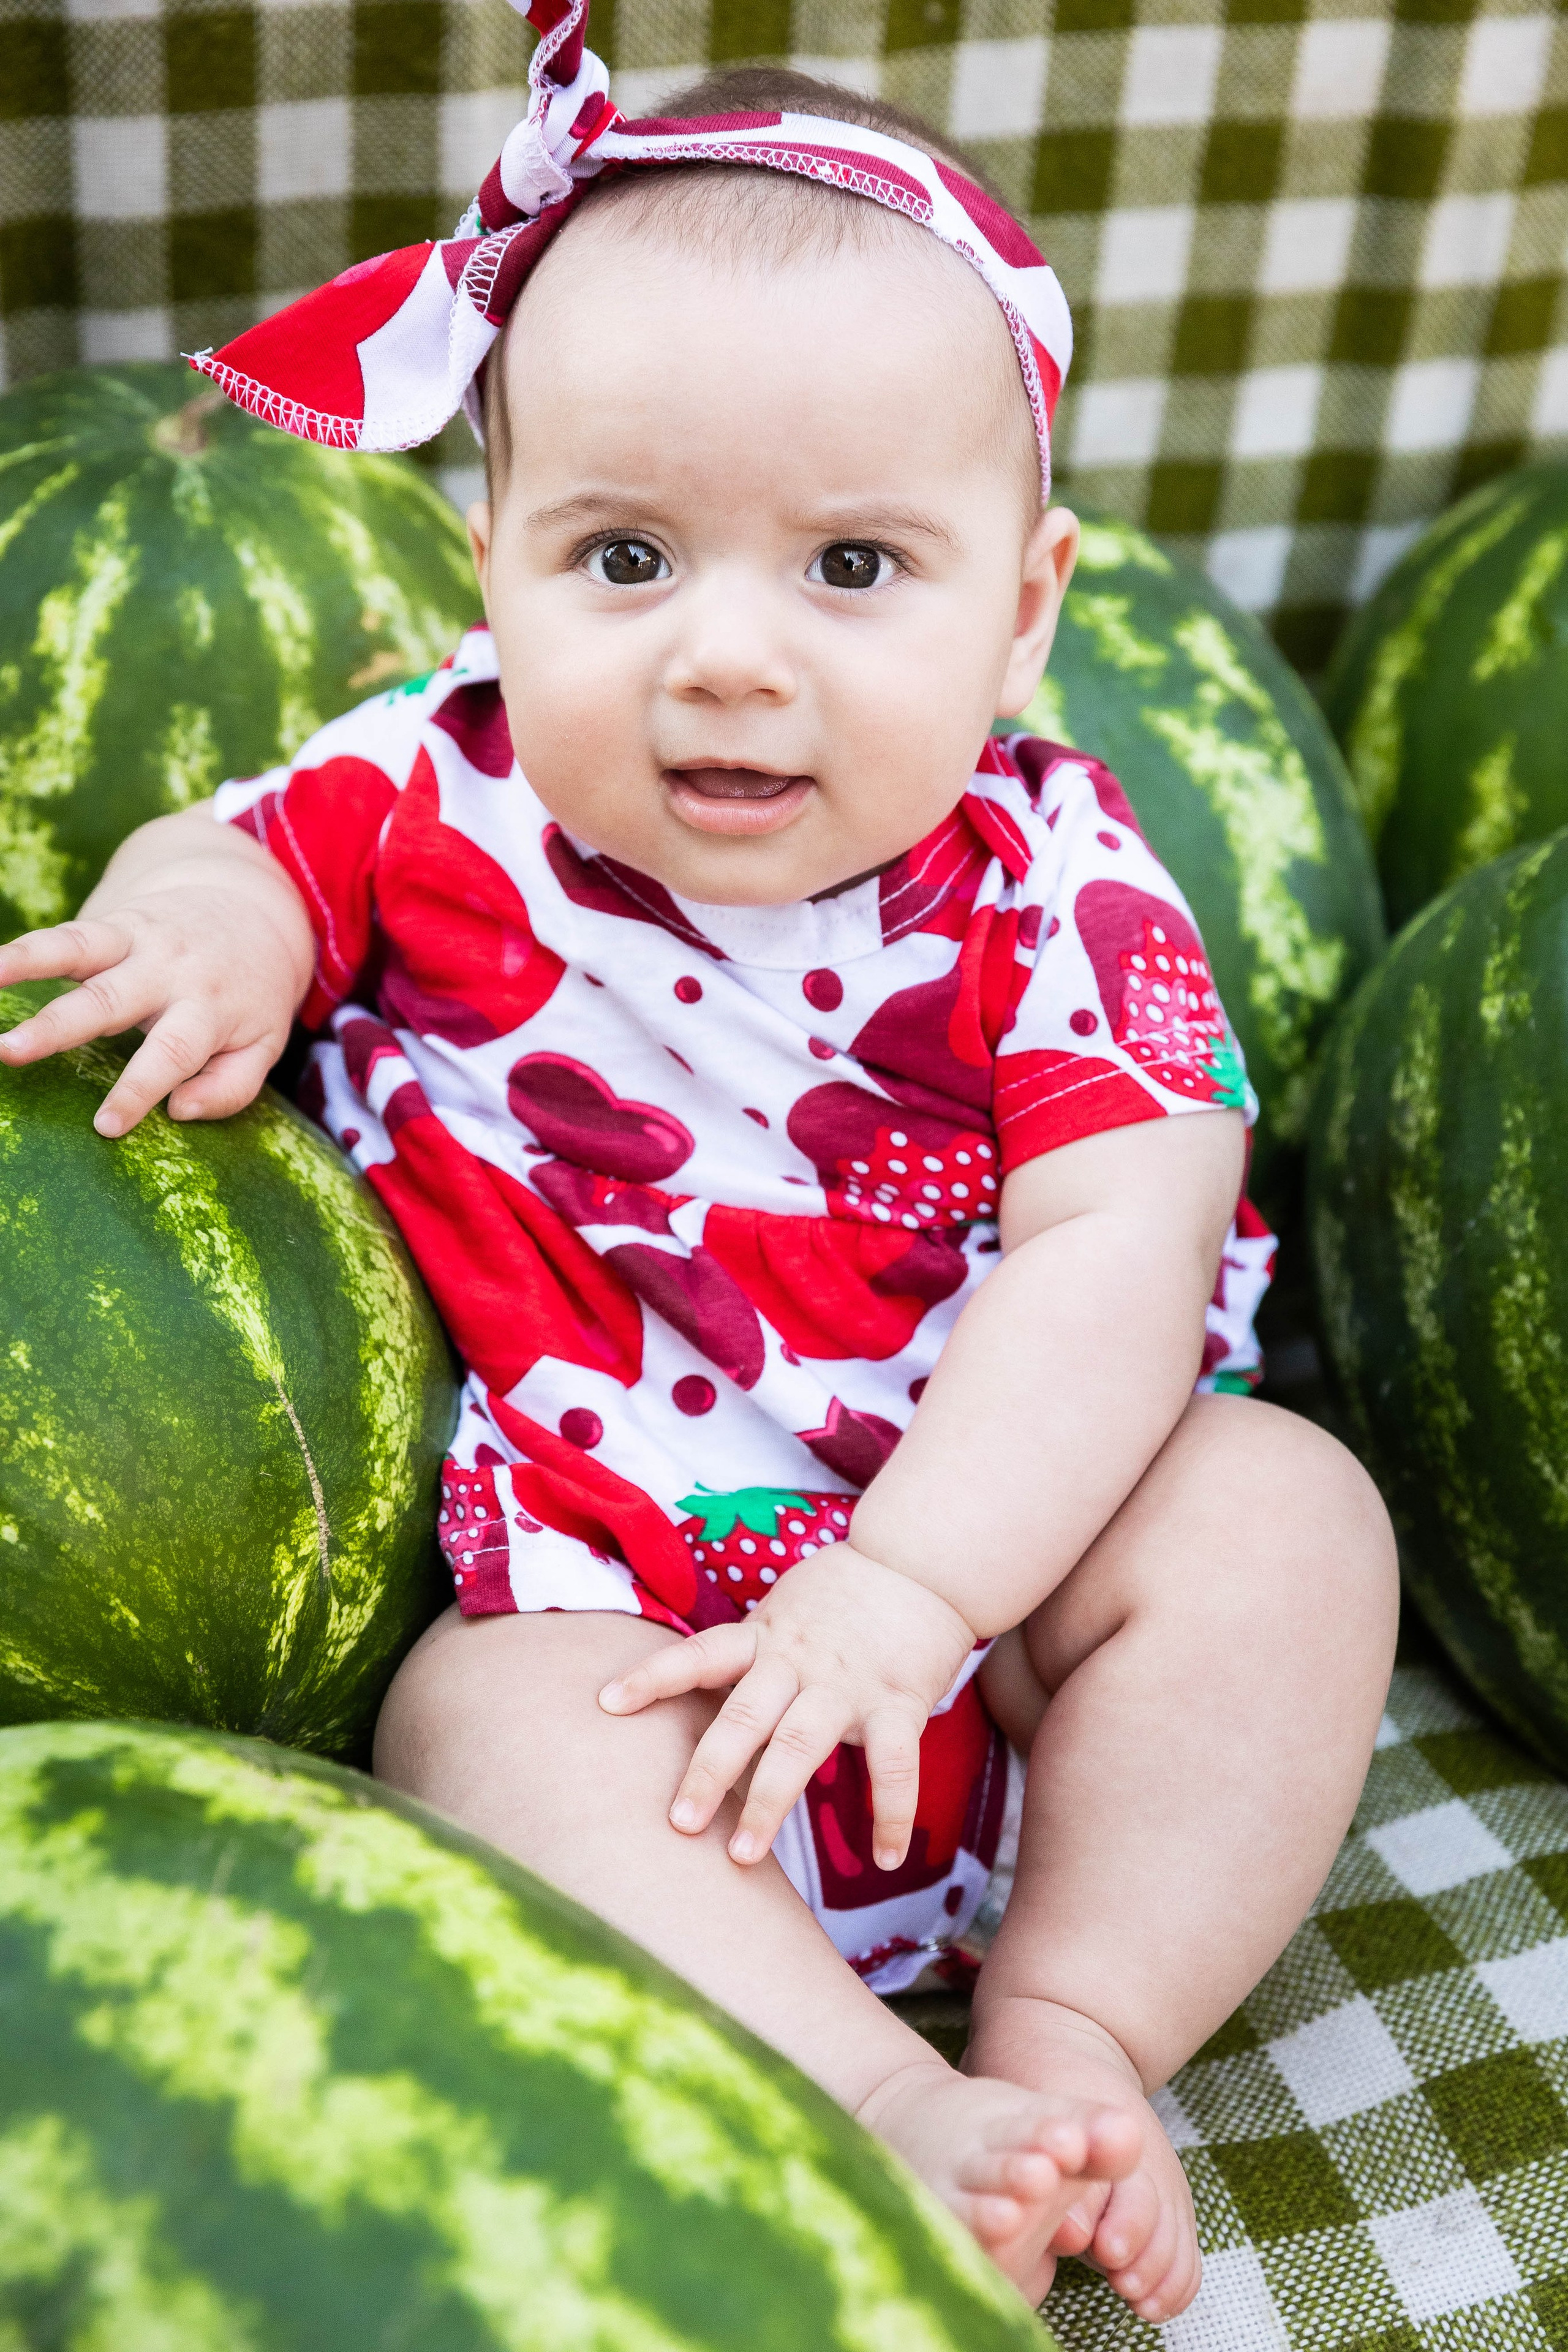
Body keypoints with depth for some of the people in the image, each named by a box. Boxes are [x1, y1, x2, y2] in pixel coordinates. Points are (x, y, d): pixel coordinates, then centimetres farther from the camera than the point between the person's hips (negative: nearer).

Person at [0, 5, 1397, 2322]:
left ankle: (1072, 2046, -16)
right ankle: (902, 2123, -33)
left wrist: (913, 1582, -27)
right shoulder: (437, 795, -5)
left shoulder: (1049, 879, -10)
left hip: (992, 1551, 1)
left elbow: (1119, 1246, -17)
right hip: (594, 1594, 0)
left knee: (1283, 1513, -20)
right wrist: (211, 918, -18)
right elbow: (214, 850, 10)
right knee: (491, 1724, -30)